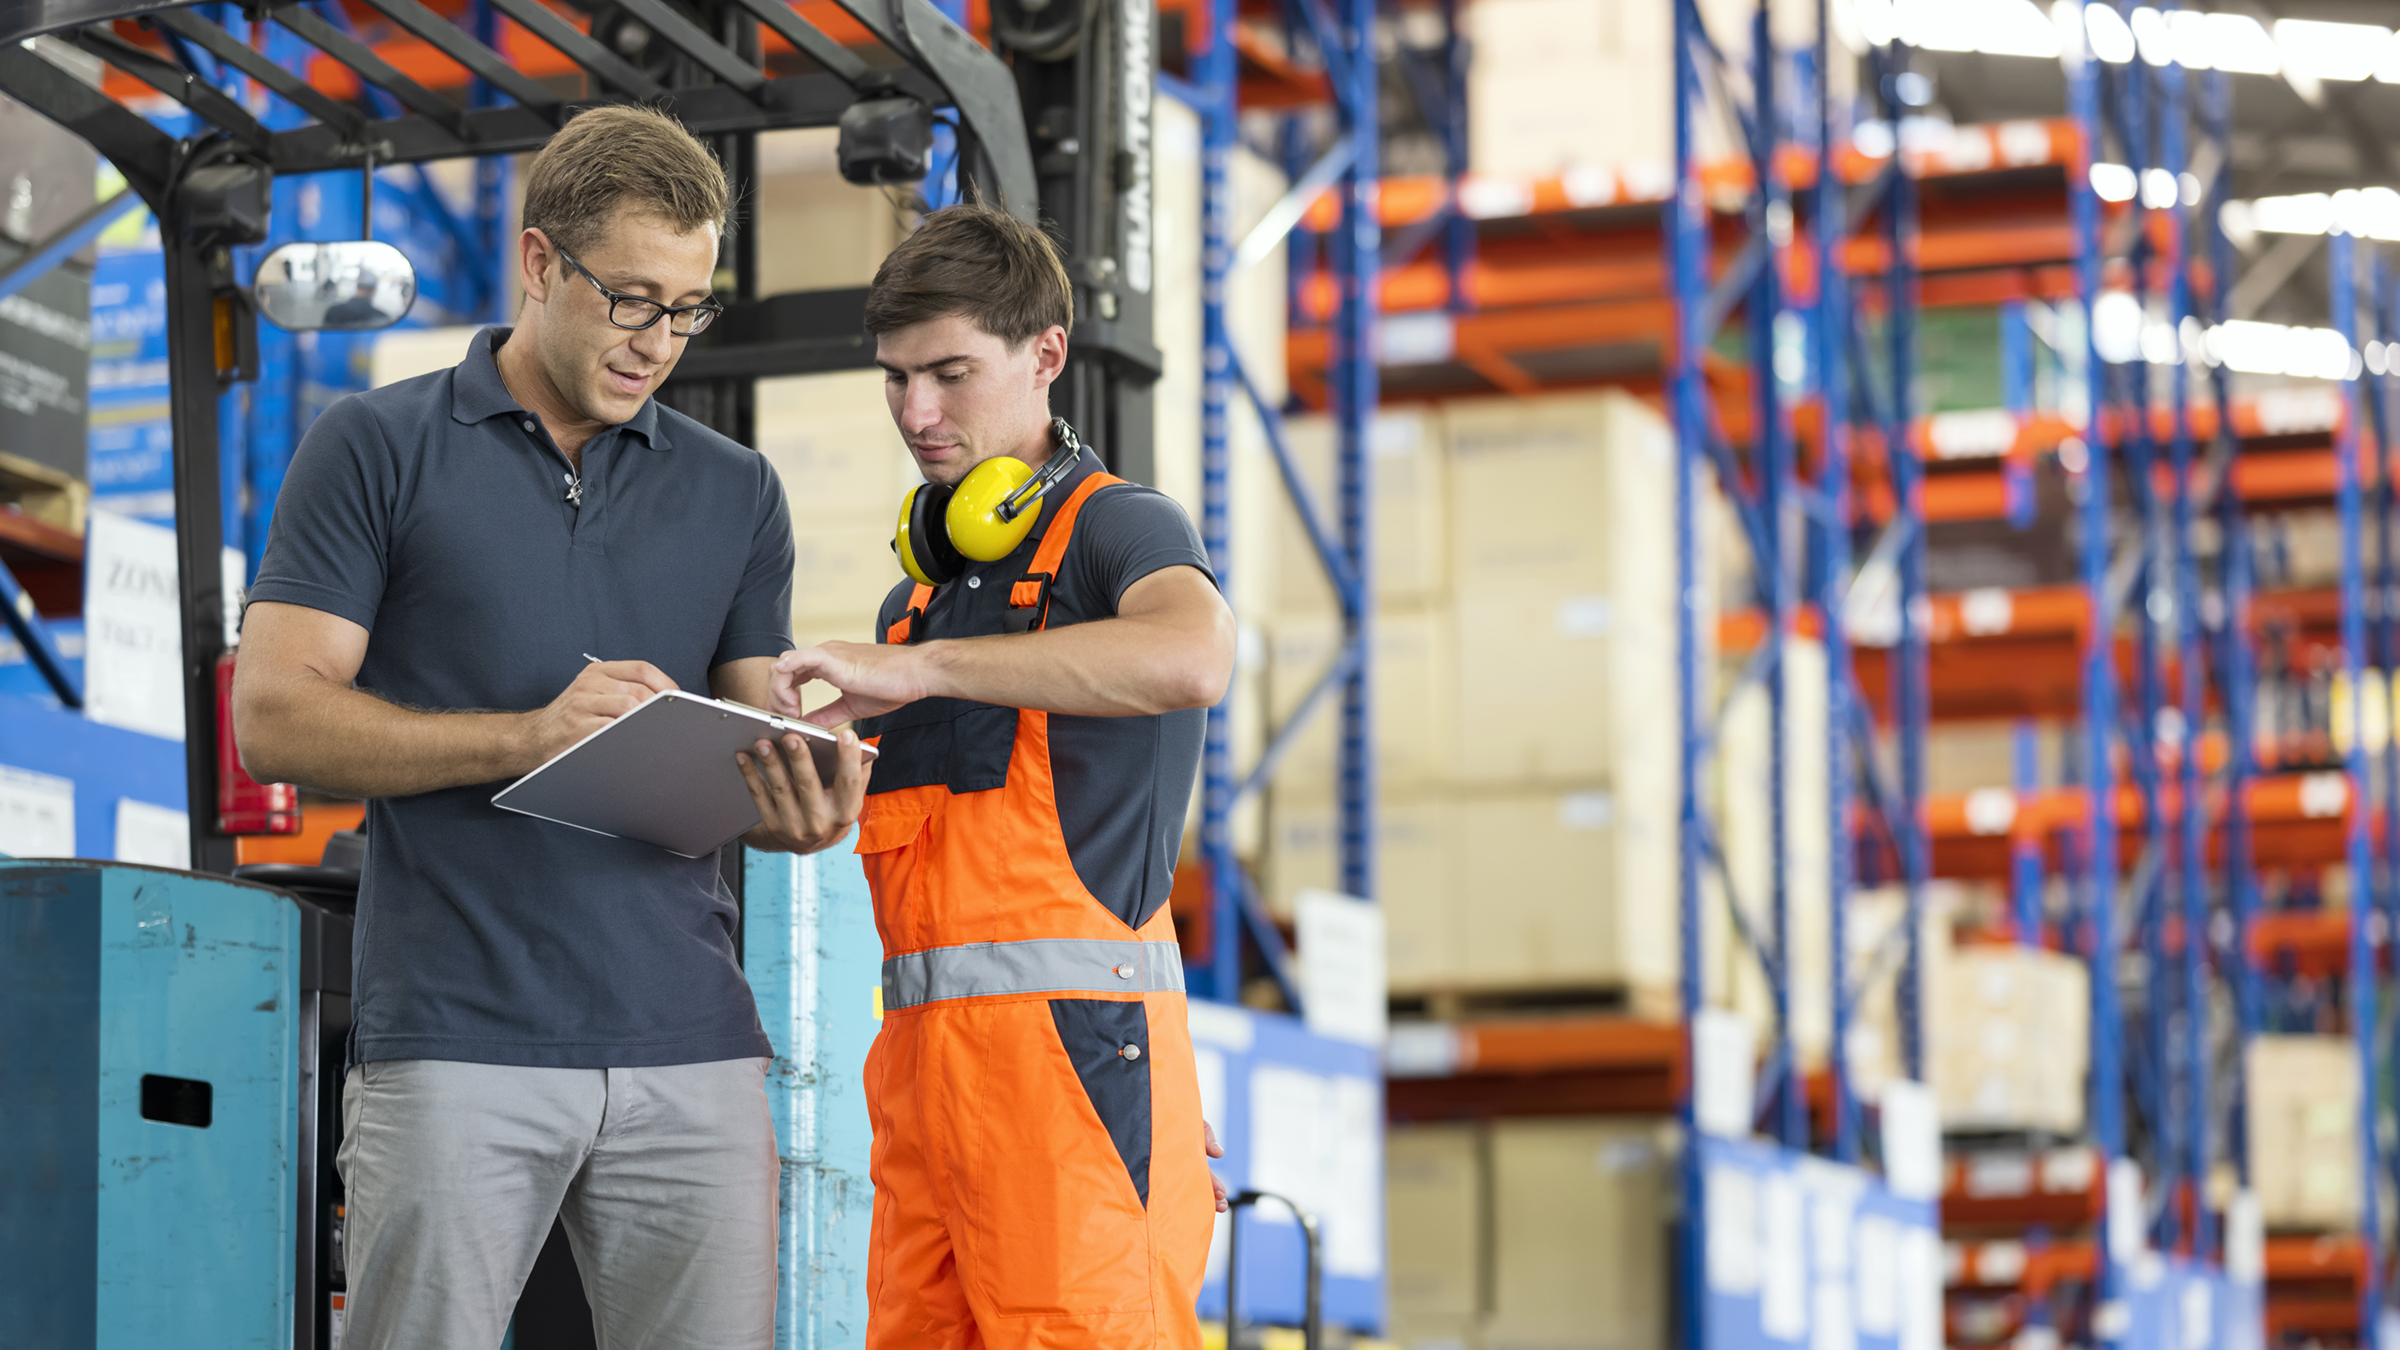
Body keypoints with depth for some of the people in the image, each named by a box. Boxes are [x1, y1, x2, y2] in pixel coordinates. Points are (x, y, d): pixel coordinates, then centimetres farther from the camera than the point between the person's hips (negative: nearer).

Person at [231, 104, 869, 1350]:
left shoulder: (735, 493, 16)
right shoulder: (378, 449, 5)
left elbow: (757, 753, 15)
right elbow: (275, 714, -3)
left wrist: (801, 808, -11)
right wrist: (526, 739, -15)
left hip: (692, 1048, 3)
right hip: (456, 1046, -3)